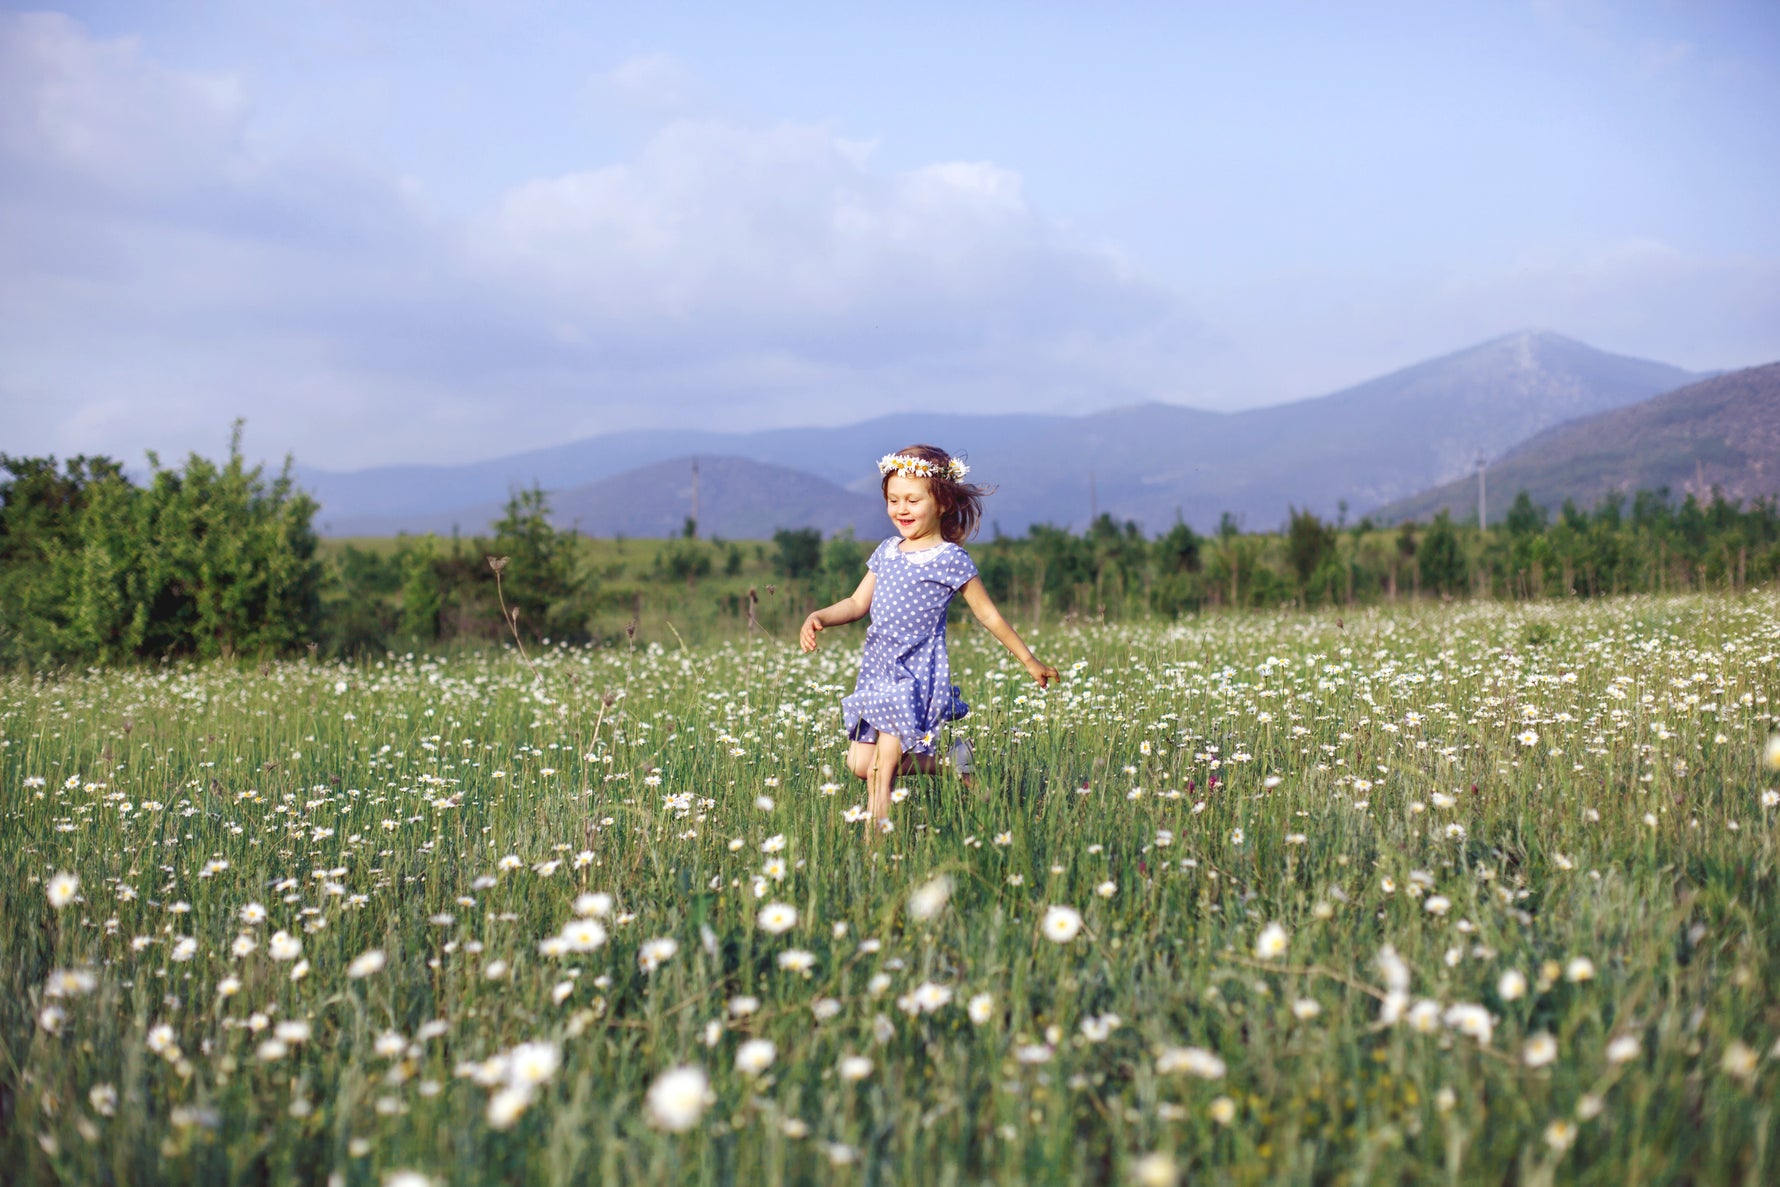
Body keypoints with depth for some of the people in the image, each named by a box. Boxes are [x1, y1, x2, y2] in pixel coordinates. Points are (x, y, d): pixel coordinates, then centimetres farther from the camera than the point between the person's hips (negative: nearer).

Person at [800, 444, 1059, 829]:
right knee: (859, 763, 4)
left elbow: (988, 614, 0)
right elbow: (858, 603, 15)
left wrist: (1029, 659, 4)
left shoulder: (950, 559, -7)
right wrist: (819, 617, -4)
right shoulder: (887, 551, 11)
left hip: (918, 673, -7)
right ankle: (945, 762, 20)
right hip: (878, 669, 7)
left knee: (882, 767, -14)